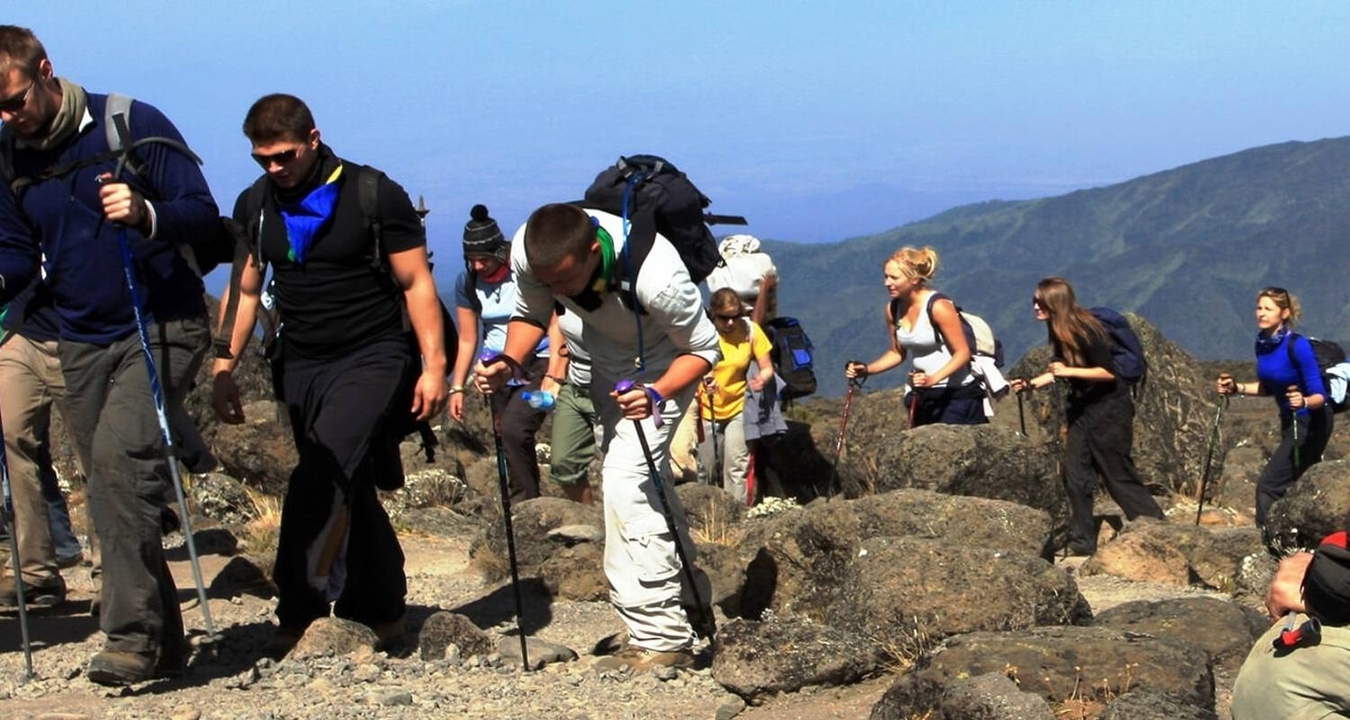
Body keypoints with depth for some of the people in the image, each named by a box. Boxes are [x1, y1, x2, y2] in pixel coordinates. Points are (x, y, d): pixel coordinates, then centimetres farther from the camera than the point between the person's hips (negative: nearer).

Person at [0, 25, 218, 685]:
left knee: (120, 456, -24)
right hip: (83, 342, 6)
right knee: (108, 487, 7)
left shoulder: (132, 126, -9)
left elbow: (204, 216, -10)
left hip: (162, 328, -6)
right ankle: (162, 641, 16)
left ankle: (131, 634, -24)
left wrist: (146, 214, -31)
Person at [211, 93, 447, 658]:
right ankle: (383, 617, 21)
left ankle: (299, 613, -23)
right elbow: (244, 291, 14)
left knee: (321, 480, -23)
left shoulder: (376, 196, -7)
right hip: (301, 367, 5)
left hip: (373, 358, -5)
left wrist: (434, 365, -11)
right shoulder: (254, 206, 7)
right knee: (350, 493, 10)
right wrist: (223, 369, 7)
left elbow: (416, 283, -5)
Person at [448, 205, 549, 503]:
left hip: (537, 363, -5)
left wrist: (556, 376, -25)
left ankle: (523, 504, -13)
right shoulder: (467, 283, 1)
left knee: (514, 429, -22)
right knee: (515, 443, 2)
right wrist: (456, 387, 3)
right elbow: (467, 340, 8)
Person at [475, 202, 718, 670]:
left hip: (663, 361, -6)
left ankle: (660, 640, -20)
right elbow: (531, 314, -6)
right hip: (605, 355, 7)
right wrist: (508, 362, -26)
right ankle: (685, 594, 39)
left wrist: (656, 395, -43)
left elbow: (704, 349, -26)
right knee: (645, 477, 18)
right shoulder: (528, 253, -28)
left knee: (626, 478, -21)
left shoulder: (656, 277, -42)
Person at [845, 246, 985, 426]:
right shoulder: (893, 309, 1)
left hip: (958, 394, -7)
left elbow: (962, 353, -16)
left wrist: (933, 378, -31)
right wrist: (866, 369, -2)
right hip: (923, 396, 7)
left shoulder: (938, 307, -18)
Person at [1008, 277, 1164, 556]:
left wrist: (1069, 371, -28)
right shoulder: (1058, 332, 5)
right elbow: (1058, 371, 15)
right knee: (1076, 474, 3)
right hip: (1082, 408, 9)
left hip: (1109, 410, -8)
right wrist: (1030, 383, 2)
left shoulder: (1085, 331, -21)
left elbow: (1109, 372, -23)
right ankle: (1082, 542, 8)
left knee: (1119, 475, -3)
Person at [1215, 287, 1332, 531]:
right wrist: (1237, 388, 0)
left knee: (1269, 484, -14)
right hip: (1290, 421, 9)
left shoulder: (1298, 346, -24)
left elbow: (1319, 396, -25)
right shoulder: (1262, 343, -2)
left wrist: (1303, 402, -45)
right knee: (1285, 484, 16)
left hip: (1311, 423, -9)